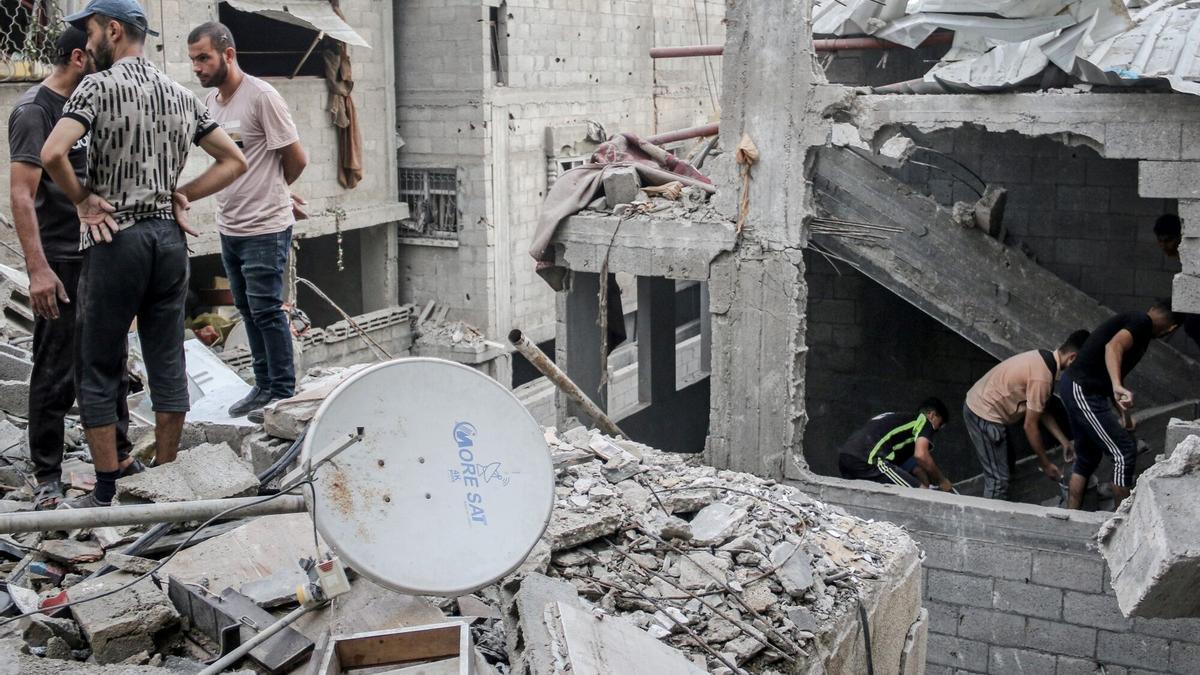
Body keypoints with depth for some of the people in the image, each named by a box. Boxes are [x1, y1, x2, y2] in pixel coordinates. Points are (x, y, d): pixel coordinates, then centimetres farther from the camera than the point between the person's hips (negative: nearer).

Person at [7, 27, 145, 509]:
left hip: (99, 255, 8)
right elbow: (21, 195, -18)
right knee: (56, 374, -1)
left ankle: (119, 457, 25)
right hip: (60, 261, -8)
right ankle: (47, 479, 8)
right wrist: (38, 269, -24)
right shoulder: (34, 109, -12)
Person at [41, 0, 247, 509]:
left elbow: (53, 153, -21)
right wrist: (182, 195, 8)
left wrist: (84, 200, -6)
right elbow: (234, 161, 14)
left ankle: (107, 495, 7)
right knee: (168, 365, 9)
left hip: (115, 239, -5)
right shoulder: (182, 95, 10)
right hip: (170, 236, 6)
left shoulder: (98, 87, -7)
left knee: (99, 369, 4)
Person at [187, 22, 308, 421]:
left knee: (266, 310, -4)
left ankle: (283, 391, 8)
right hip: (229, 227, 8)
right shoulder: (211, 101, 10)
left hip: (265, 228, -8)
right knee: (248, 309, 13)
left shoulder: (262, 97, -14)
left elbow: (296, 159, -10)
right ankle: (264, 386, 24)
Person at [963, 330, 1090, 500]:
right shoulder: (1042, 376, -24)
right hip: (985, 415, -11)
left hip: (979, 405, 11)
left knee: (1005, 464, 21)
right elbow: (1030, 426, -18)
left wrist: (1064, 441, 14)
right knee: (998, 478, -5)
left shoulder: (1043, 359, 6)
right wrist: (1046, 464, -8)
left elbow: (1040, 410, 14)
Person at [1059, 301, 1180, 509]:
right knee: (1125, 452, -3)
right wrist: (1118, 386, -46)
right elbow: (1113, 346, -31)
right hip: (1083, 391, -10)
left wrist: (1124, 415, 39)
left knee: (1087, 457, 19)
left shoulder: (1135, 321, 20)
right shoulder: (1142, 322, -9)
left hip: (1074, 388, 10)